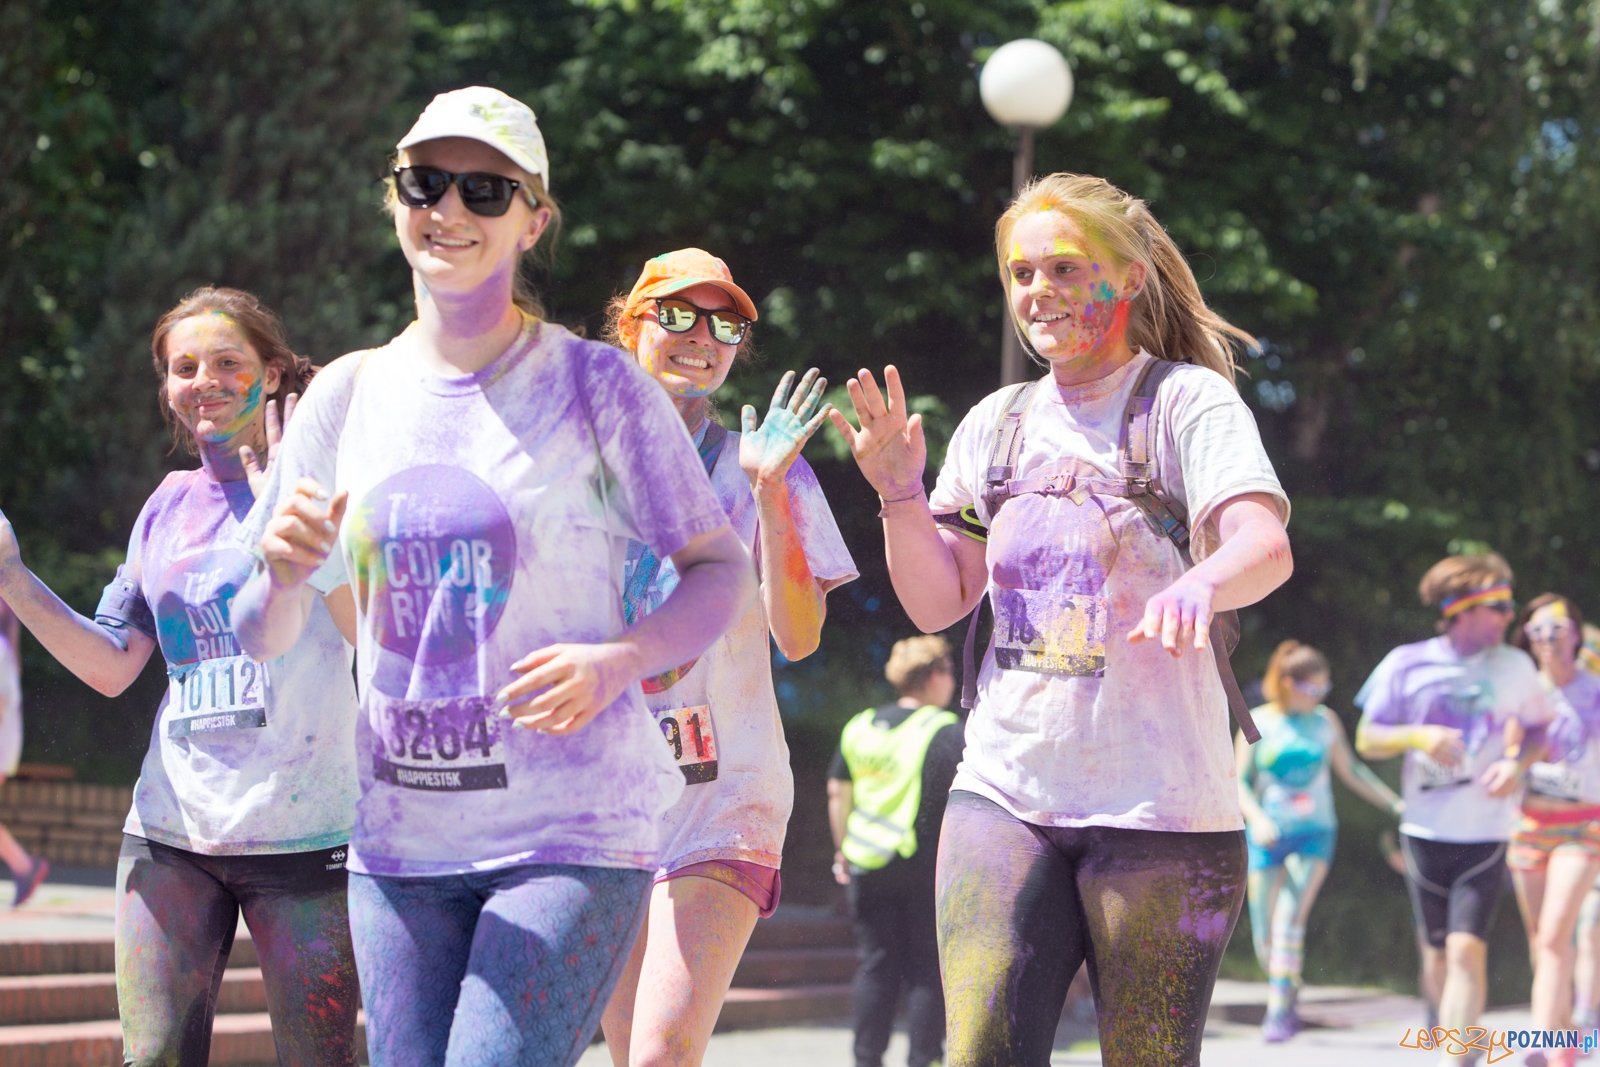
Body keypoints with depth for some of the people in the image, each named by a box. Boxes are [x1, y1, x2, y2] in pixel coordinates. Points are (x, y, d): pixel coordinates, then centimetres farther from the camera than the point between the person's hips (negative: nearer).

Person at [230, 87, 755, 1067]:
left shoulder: (596, 385, -3)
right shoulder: (349, 395, 7)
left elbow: (723, 572, 0)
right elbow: (261, 638, 11)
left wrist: (614, 662, -19)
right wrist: (284, 571, -13)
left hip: (572, 835, -4)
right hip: (399, 839, 4)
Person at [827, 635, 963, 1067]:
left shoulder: (860, 726, 10)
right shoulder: (946, 731, -6)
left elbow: (837, 792, 13)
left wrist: (843, 850, 20)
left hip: (868, 868, 4)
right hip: (928, 868, -4)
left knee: (875, 966, 9)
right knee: (927, 968, 2)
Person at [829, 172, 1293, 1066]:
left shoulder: (1185, 401, -3)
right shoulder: (997, 424, 13)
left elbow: (1267, 548, -19)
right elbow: (937, 604, 13)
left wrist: (1199, 584, -42)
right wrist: (900, 493, -5)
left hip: (1160, 802, -4)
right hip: (1006, 791, 4)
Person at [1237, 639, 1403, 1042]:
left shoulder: (1325, 721, 5)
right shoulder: (1258, 723, -2)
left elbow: (1351, 771, 16)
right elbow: (1240, 782, -2)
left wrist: (1396, 803, 11)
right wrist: (1257, 818, -19)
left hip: (1314, 834, 0)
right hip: (1268, 837, 0)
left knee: (1291, 915, -19)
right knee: (1265, 936, -1)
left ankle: (1279, 1012, -16)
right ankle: (1285, 997, 23)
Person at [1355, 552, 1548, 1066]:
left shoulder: (1515, 666, 2)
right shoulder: (1407, 664, 0)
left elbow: (1540, 730, 14)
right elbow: (1368, 740, 2)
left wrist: (1517, 764, -7)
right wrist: (1420, 736, -17)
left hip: (1485, 835, -1)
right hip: (1425, 831, 1)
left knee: (1467, 947, -15)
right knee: (1438, 953, 10)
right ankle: (1442, 1024, 35)